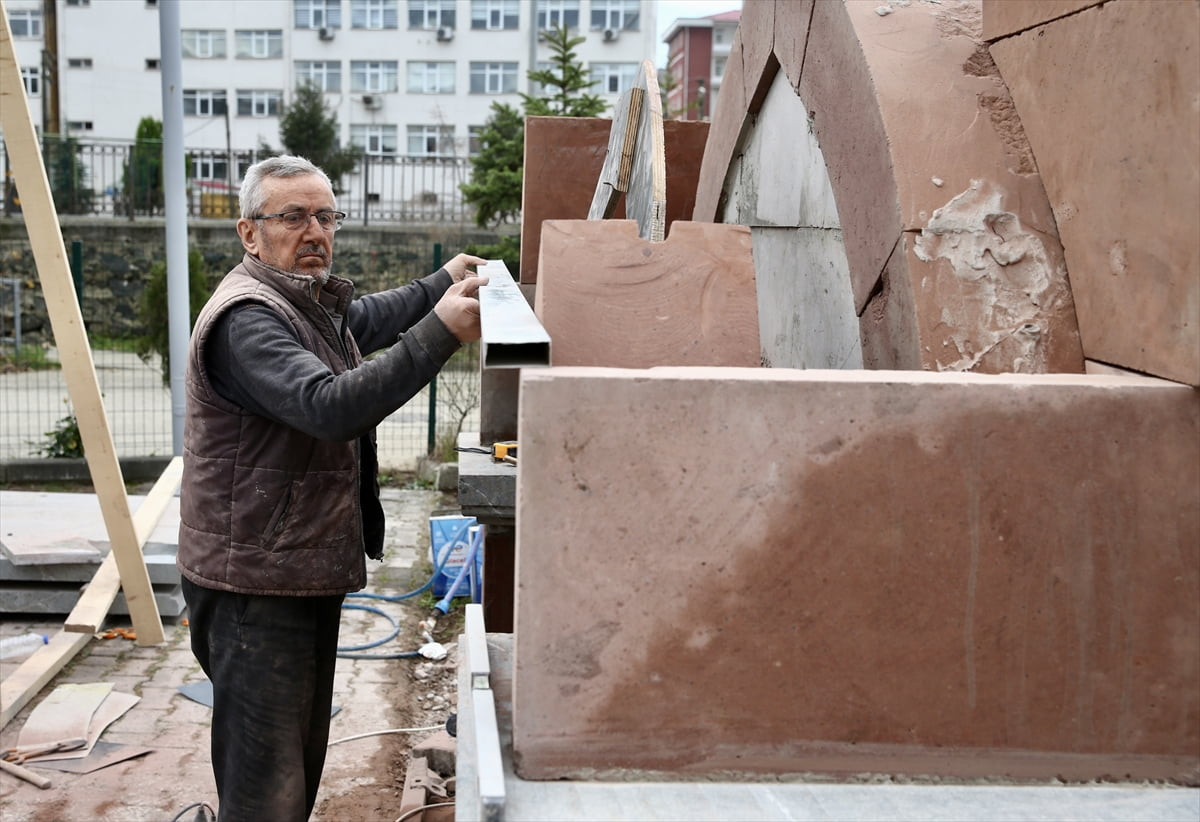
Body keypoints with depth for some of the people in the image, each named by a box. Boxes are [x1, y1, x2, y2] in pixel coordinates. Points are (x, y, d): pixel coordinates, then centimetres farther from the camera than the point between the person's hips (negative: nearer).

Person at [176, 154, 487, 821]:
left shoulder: (312, 302, 13)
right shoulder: (245, 319, -21)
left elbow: (366, 318, 36)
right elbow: (332, 408, -35)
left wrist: (441, 283, 31)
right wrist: (440, 332, -38)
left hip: (310, 569, 11)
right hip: (257, 585, -10)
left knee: (303, 758, 21)